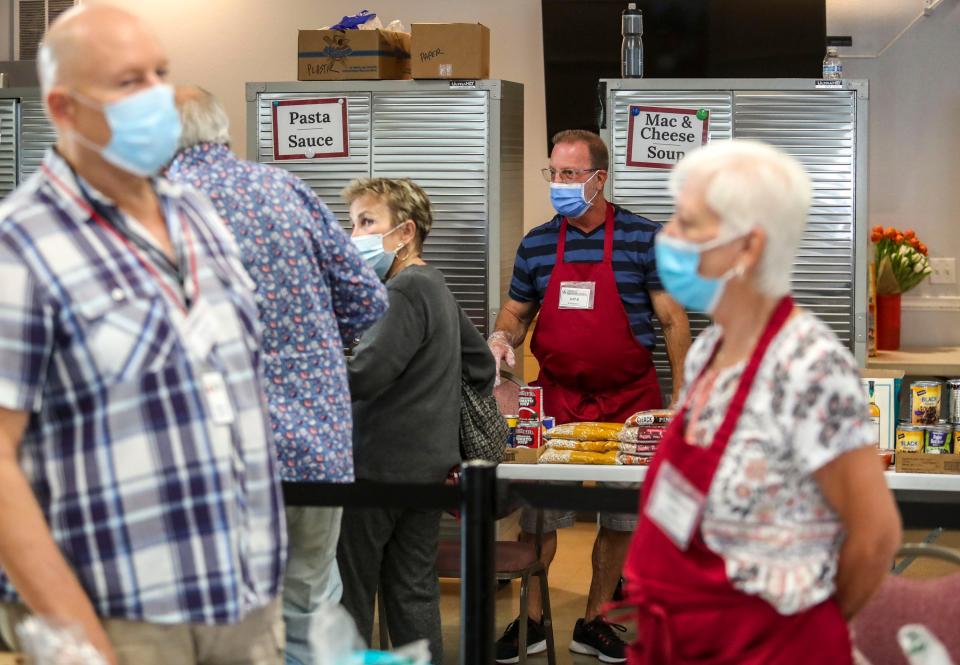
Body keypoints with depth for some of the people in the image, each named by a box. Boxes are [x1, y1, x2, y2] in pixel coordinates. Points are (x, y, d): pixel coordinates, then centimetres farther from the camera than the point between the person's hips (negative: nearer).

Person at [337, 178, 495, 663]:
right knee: (413, 590, 11)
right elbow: (481, 362, 23)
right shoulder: (435, 287, 14)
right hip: (428, 463, 9)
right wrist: (460, 427, 24)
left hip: (379, 465, -9)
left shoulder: (405, 291, -16)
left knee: (350, 592, 1)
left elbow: (362, 378, -25)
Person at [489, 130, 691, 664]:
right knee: (537, 513, 0)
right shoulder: (537, 244, 5)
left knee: (622, 518, 7)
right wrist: (503, 338, -8)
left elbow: (673, 321, -3)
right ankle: (531, 622, 16)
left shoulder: (644, 239, -4)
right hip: (557, 399, 2)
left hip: (629, 400, -1)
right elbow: (516, 312, 16)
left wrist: (681, 401, -8)